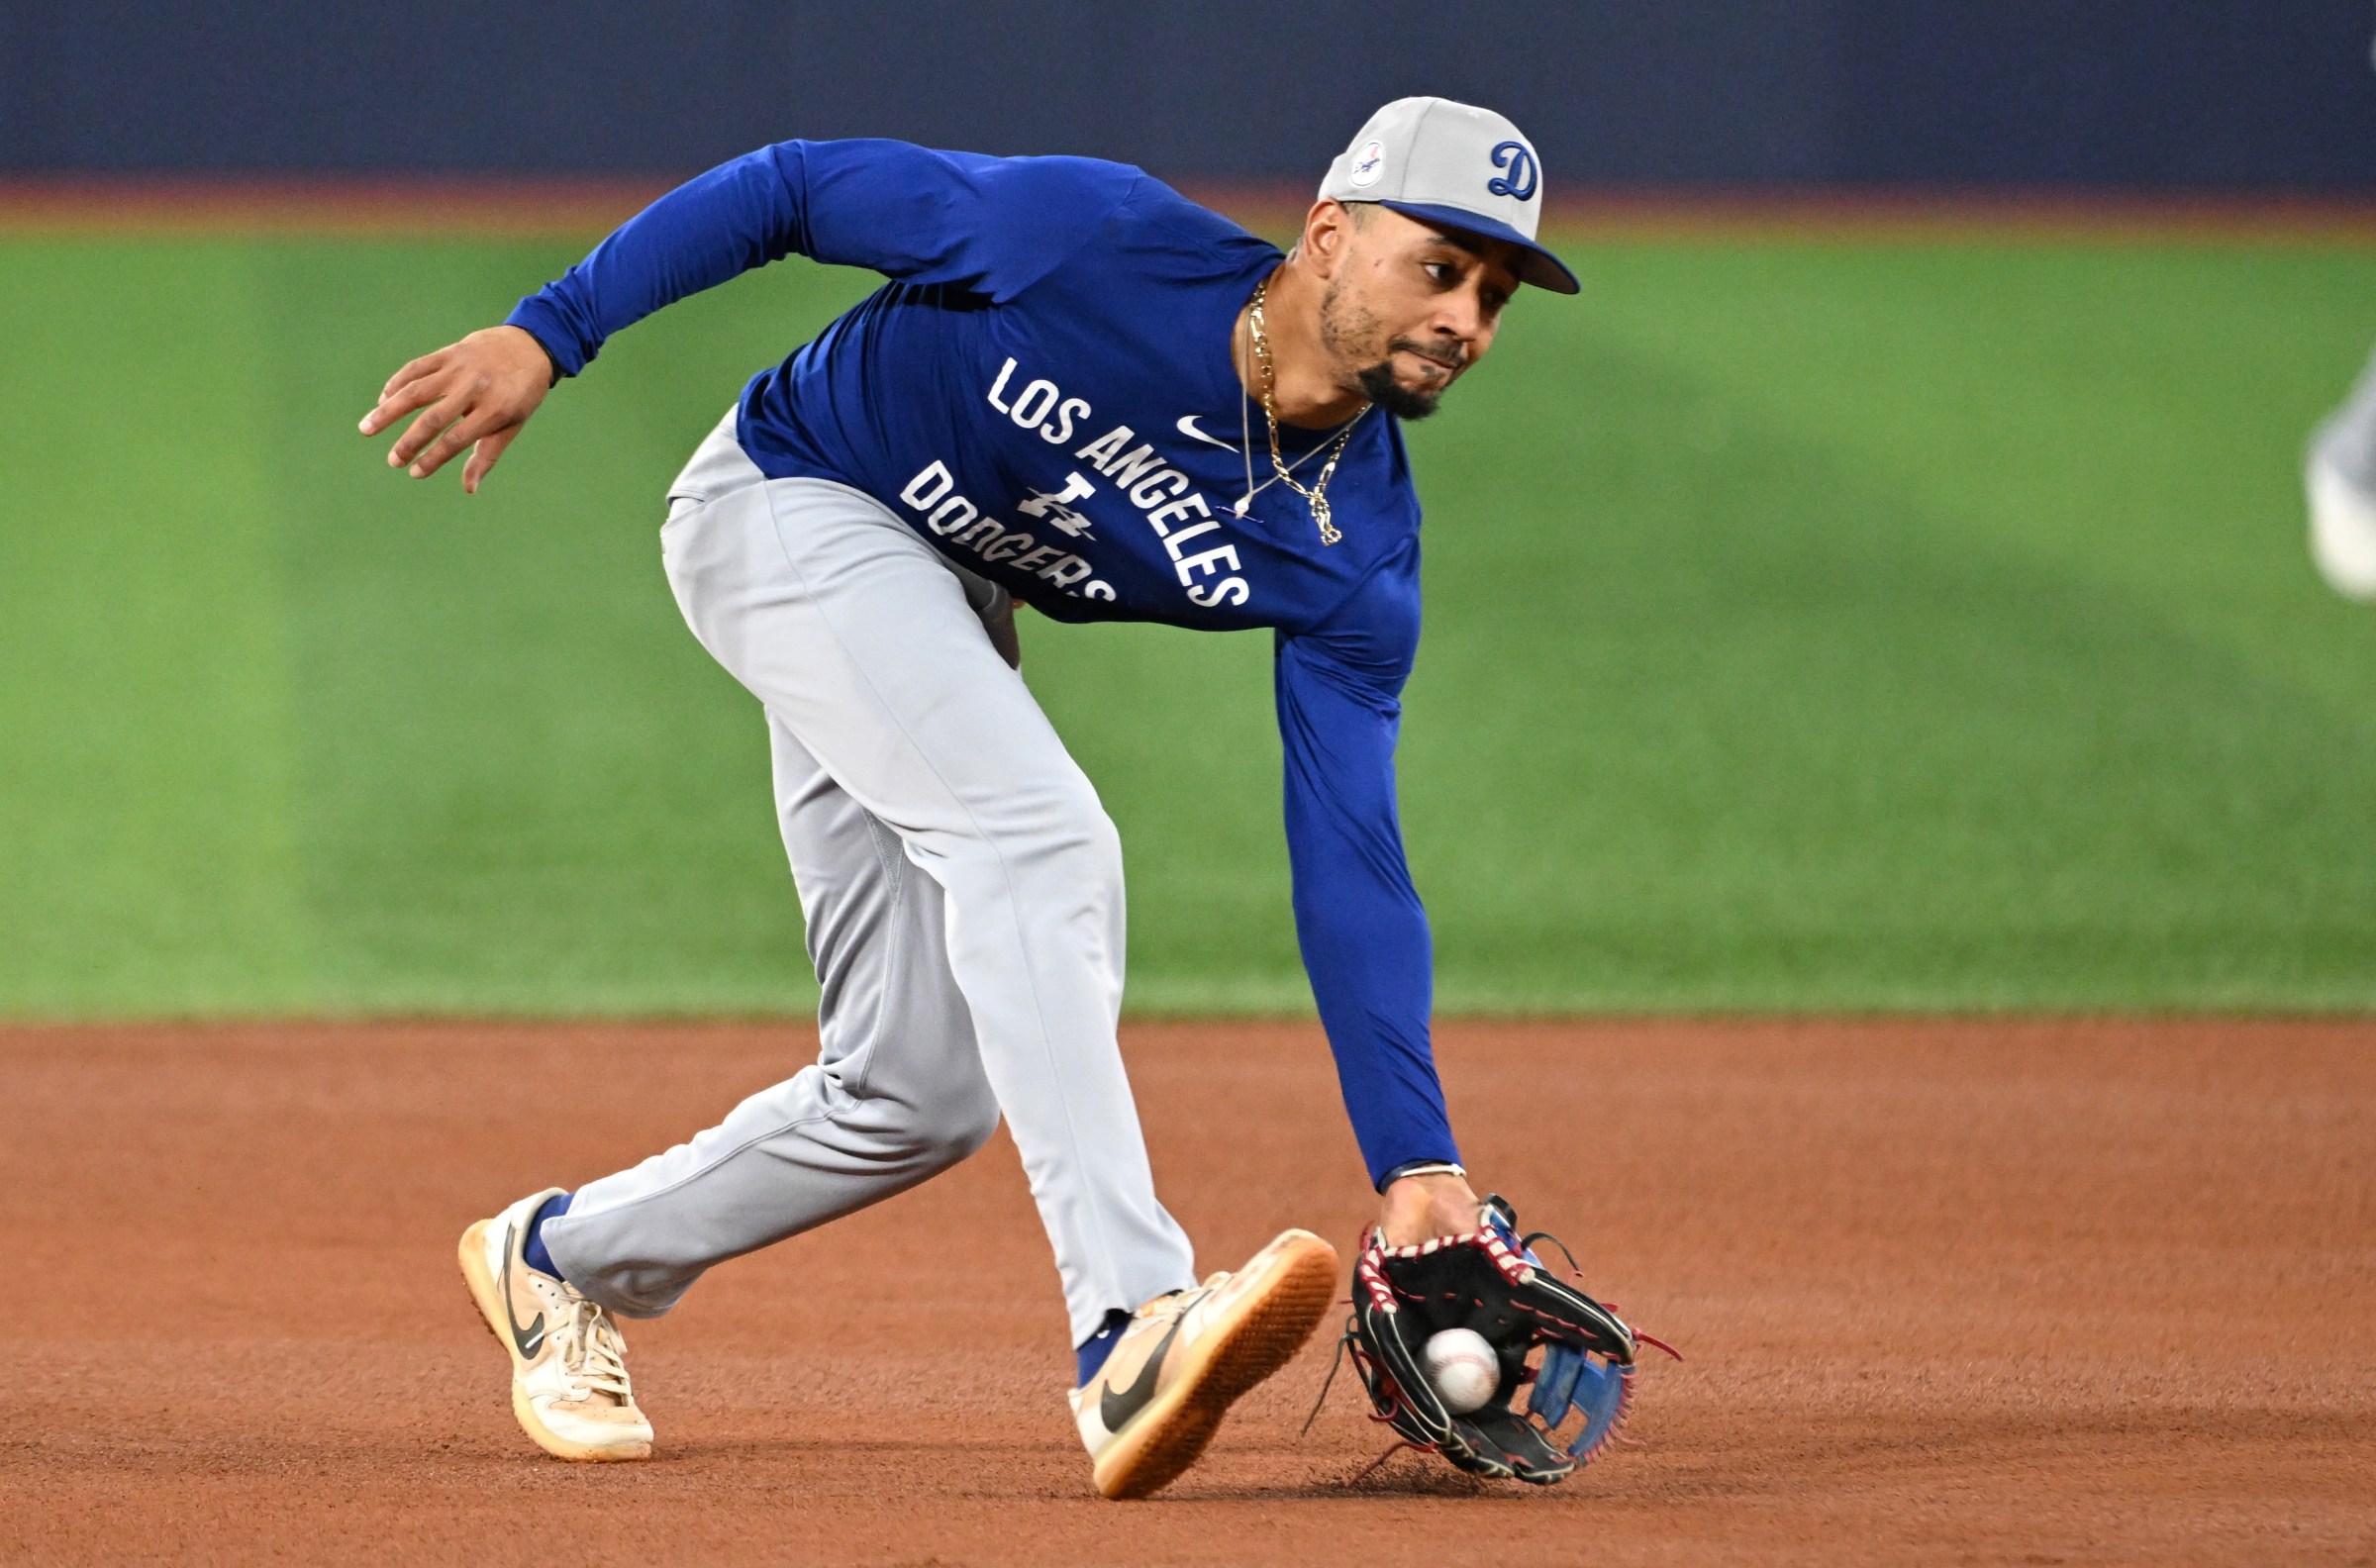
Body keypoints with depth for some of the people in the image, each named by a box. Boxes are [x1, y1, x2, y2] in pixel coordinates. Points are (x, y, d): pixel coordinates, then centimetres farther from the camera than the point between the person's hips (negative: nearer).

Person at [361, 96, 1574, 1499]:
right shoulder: (1095, 238, -28)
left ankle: (566, 1258, 27)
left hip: (945, 620, 7)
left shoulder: (1353, 556, -14)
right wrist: (549, 334, -22)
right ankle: (1132, 1330, -41)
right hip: (788, 508, -7)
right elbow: (793, 186, -17)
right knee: (1035, 832, -30)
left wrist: (1419, 1167, -22)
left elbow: (1350, 864, -14)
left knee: (924, 1091, 3)